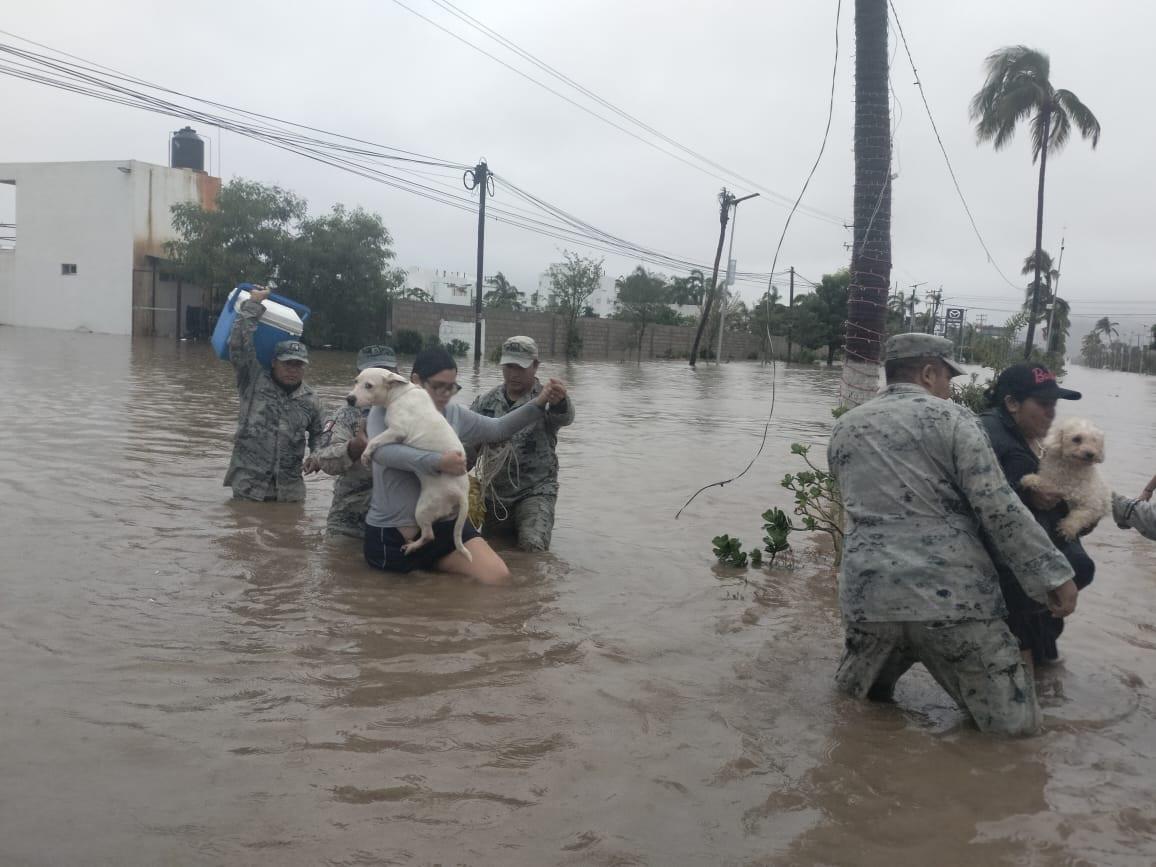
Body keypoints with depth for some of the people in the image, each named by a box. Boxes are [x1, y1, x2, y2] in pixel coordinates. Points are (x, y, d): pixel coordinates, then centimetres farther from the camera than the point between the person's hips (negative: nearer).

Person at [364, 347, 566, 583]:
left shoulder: (455, 414, 6)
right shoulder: (385, 411, -7)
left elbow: (499, 428, 14)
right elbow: (381, 451, -26)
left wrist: (540, 402, 2)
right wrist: (437, 462, -36)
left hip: (444, 524, 4)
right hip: (391, 532, -3)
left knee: (498, 576, -12)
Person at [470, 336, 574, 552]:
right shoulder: (485, 402, 5)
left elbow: (564, 417, -31)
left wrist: (560, 400, -57)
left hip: (535, 492, -5)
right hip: (493, 494, 5)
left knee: (533, 546, -26)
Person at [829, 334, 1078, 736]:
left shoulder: (844, 428, 14)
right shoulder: (951, 418, -1)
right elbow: (999, 508, -8)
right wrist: (1054, 574, -4)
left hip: (869, 592, 5)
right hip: (952, 592, -4)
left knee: (855, 692, 30)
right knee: (1014, 721, 9)